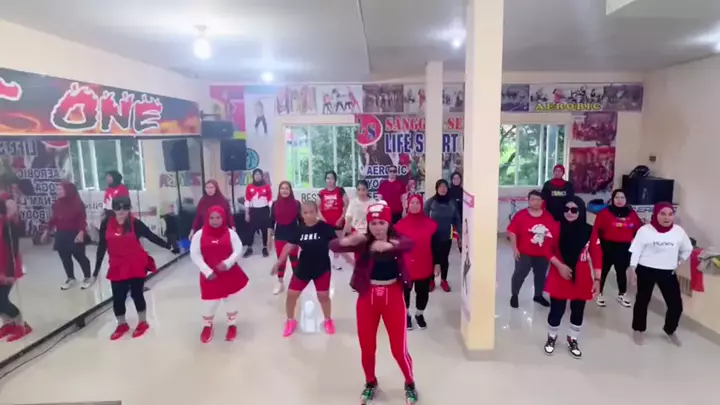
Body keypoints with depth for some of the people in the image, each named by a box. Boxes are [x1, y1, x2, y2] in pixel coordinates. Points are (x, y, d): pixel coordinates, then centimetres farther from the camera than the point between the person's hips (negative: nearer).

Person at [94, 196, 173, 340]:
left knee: (136, 293, 9)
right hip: (117, 267, 2)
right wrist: (97, 268, 4)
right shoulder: (106, 223, -3)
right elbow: (102, 246, 2)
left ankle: (143, 322, 29)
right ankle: (122, 324, 31)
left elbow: (152, 236, -3)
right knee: (118, 297, 8)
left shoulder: (135, 223, -9)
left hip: (137, 265, -2)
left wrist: (168, 246, -6)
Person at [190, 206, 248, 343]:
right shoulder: (199, 234, -3)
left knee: (231, 300, 15)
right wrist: (207, 271, -15)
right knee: (209, 303, 5)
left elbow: (238, 250, -6)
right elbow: (195, 255, -7)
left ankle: (232, 325, 37)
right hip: (209, 276, -1)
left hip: (229, 274, 1)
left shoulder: (230, 233, -2)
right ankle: (207, 326, 35)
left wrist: (227, 263, -22)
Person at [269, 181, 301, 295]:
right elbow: (272, 221, 5)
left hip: (293, 235, -2)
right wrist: (270, 236, 4)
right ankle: (280, 283, 21)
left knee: (294, 258, 9)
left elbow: (301, 220, -1)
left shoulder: (296, 204, -6)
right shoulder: (275, 204, -1)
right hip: (279, 236, 2)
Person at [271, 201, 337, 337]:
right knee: (291, 294, 5)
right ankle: (290, 321, 30)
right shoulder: (299, 229, -5)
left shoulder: (325, 227, -14)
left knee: (323, 296, 6)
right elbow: (289, 246, 2)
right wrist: (278, 263, 5)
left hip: (322, 268, -3)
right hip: (303, 267, 3)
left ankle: (328, 320, 32)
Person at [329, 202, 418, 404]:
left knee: (399, 348, 6)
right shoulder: (363, 242, -8)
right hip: (368, 297, 1)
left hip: (393, 296, -1)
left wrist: (389, 245, -53)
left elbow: (409, 244, -33)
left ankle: (410, 384, 34)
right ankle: (370, 383, 41)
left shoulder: (396, 240, -9)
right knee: (367, 347, 14)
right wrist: (347, 241, -42)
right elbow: (333, 246, -21)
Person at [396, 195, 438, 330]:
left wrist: (437, 264, 3)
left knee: (423, 292, 12)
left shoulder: (430, 224, -3)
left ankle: (419, 315, 37)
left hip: (425, 266, 1)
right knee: (405, 291, 12)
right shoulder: (401, 224, -6)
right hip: (405, 266, -1)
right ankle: (406, 315, 35)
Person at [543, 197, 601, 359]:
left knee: (578, 311, 12)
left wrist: (597, 279, -2)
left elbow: (597, 256, 0)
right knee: (556, 310, 3)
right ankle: (551, 337, 29)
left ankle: (572, 339, 36)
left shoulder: (589, 231, -3)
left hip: (581, 278, 2)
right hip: (559, 276, -1)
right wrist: (559, 265, -17)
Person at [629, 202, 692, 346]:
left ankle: (669, 330, 33)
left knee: (676, 305, 5)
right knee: (642, 301, 10)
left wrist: (679, 263, 11)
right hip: (646, 270, -3)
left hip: (668, 272, 3)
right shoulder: (645, 230, -11)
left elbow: (687, 249, 15)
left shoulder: (679, 231, -1)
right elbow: (636, 250, -10)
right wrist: (632, 269, -12)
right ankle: (638, 330, 30)